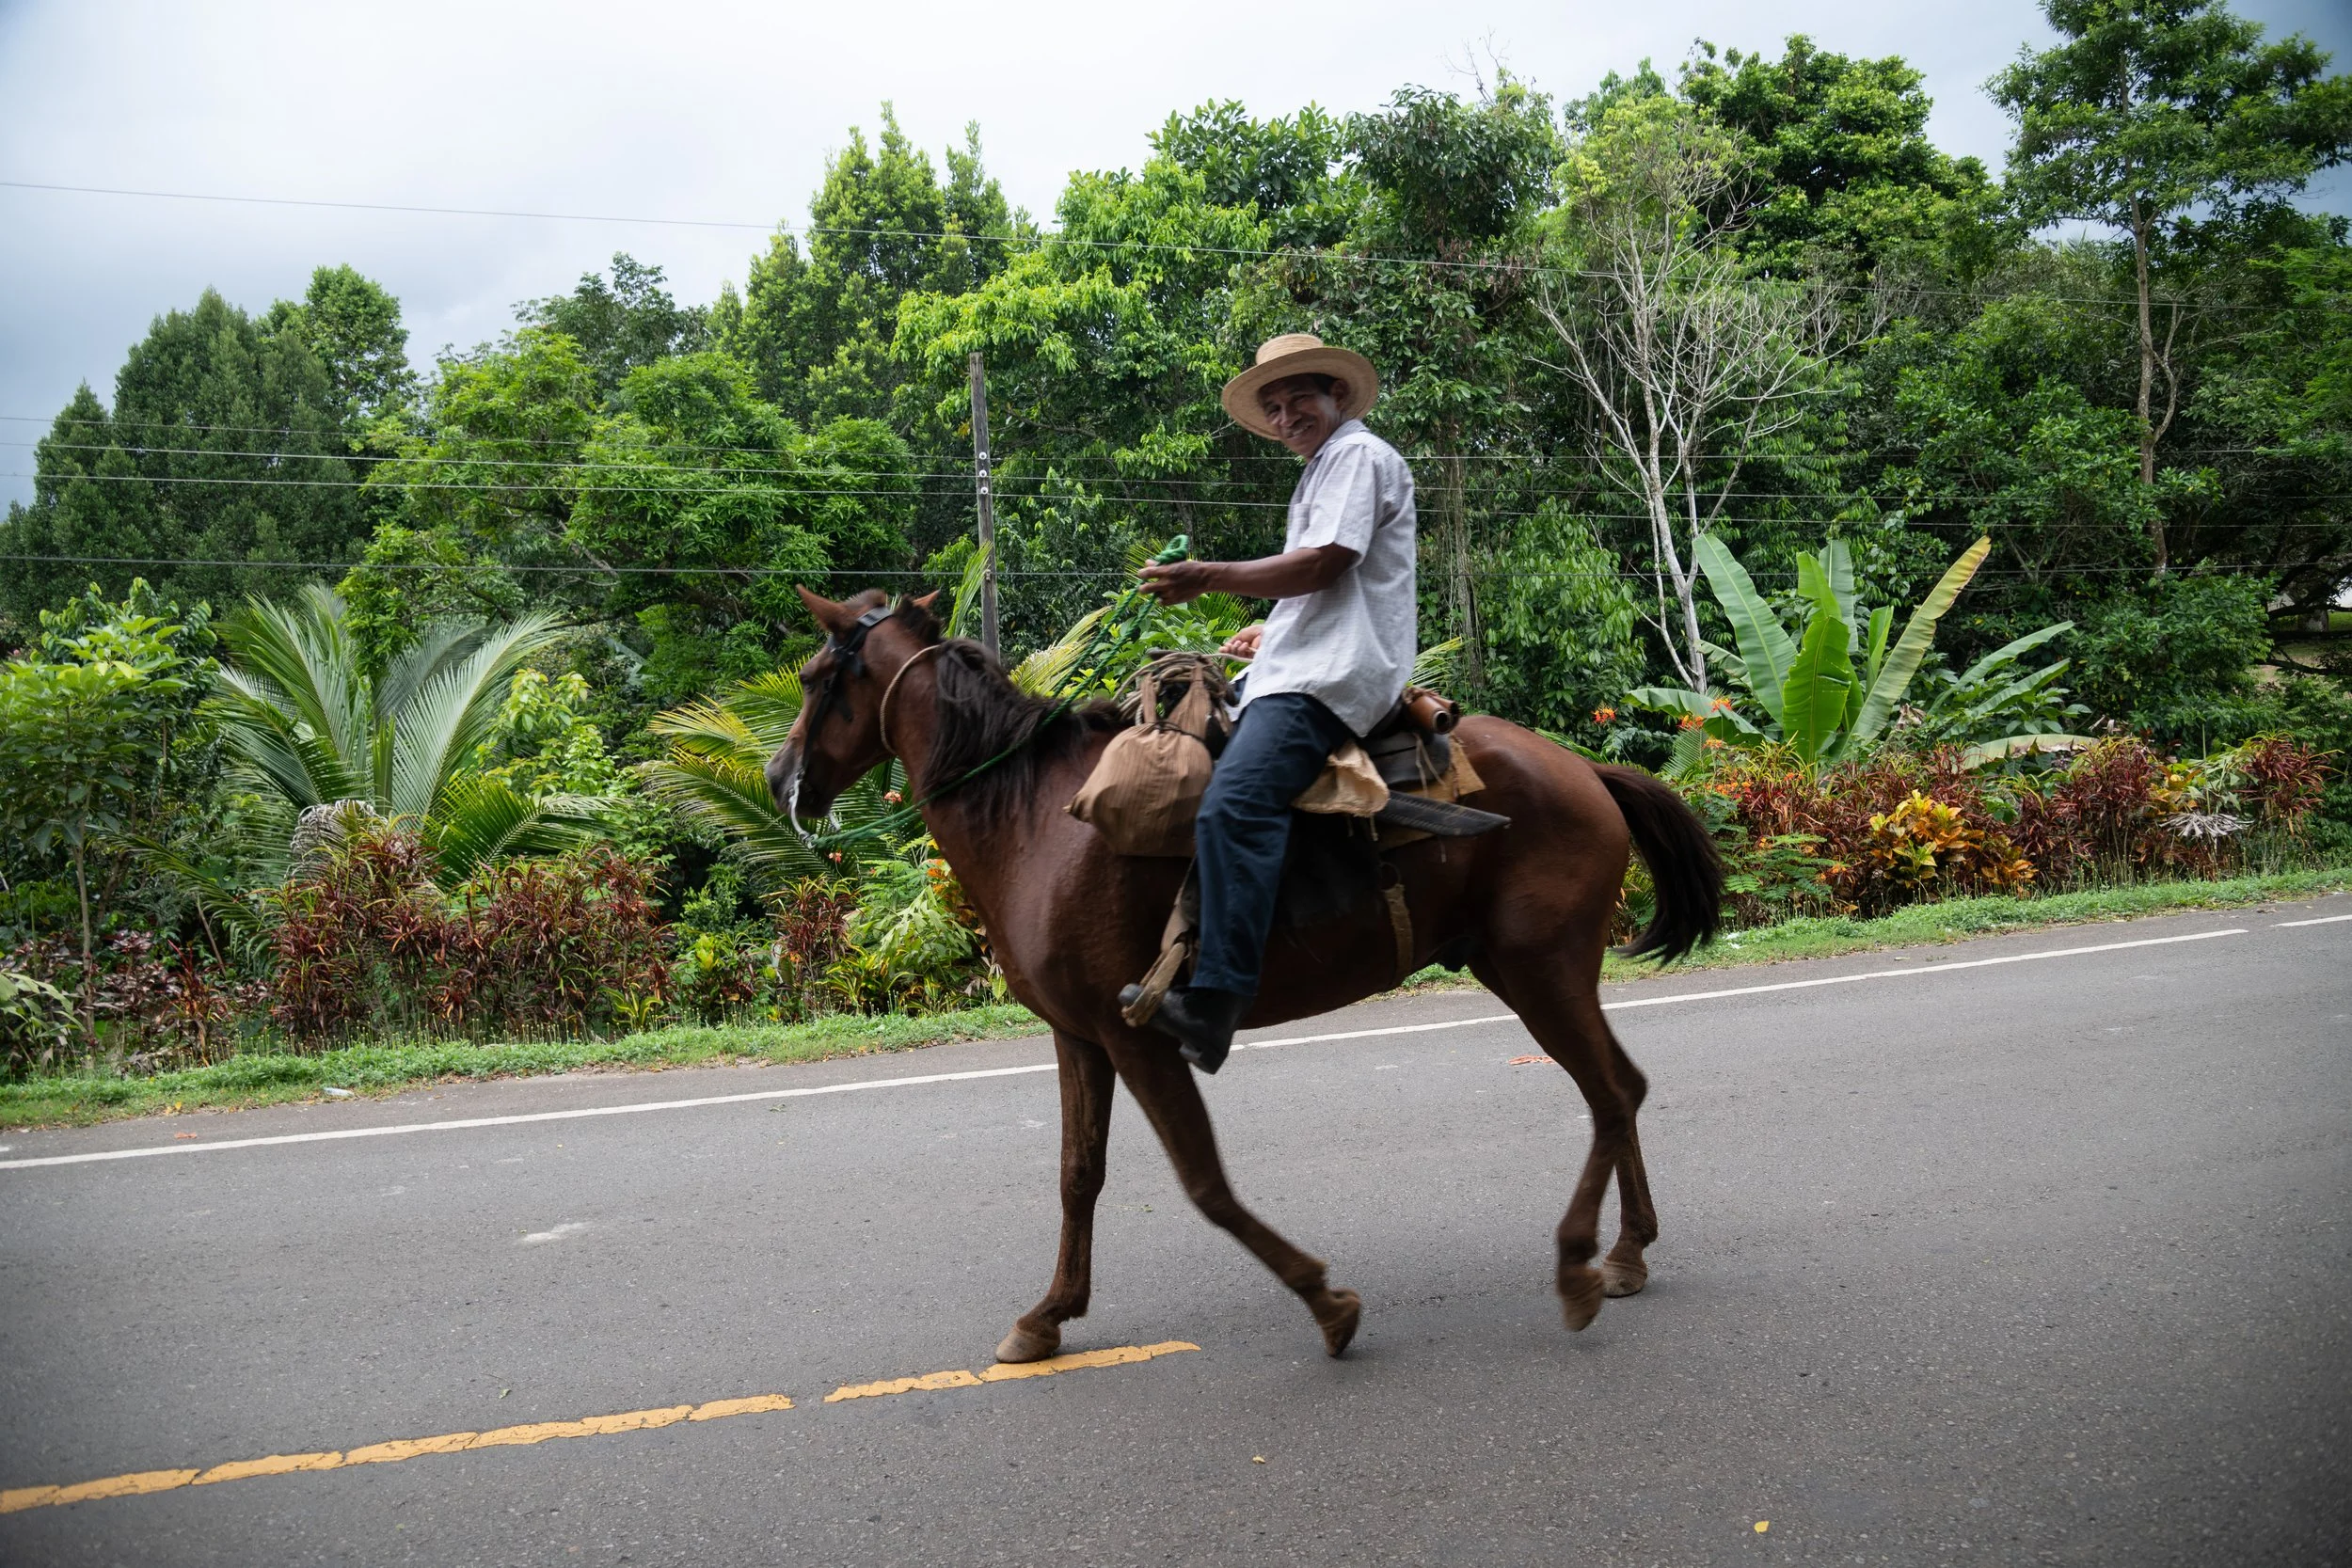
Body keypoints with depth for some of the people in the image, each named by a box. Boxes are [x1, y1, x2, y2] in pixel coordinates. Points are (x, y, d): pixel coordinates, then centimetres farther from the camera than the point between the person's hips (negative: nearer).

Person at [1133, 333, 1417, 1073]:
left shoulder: (1358, 455, -1)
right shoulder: (1322, 471, 30)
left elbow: (1324, 565, -16)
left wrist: (1212, 578, -20)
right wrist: (1274, 631, 27)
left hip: (1332, 675, -12)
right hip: (1297, 665, 12)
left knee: (1235, 803, -30)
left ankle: (1215, 998, -40)